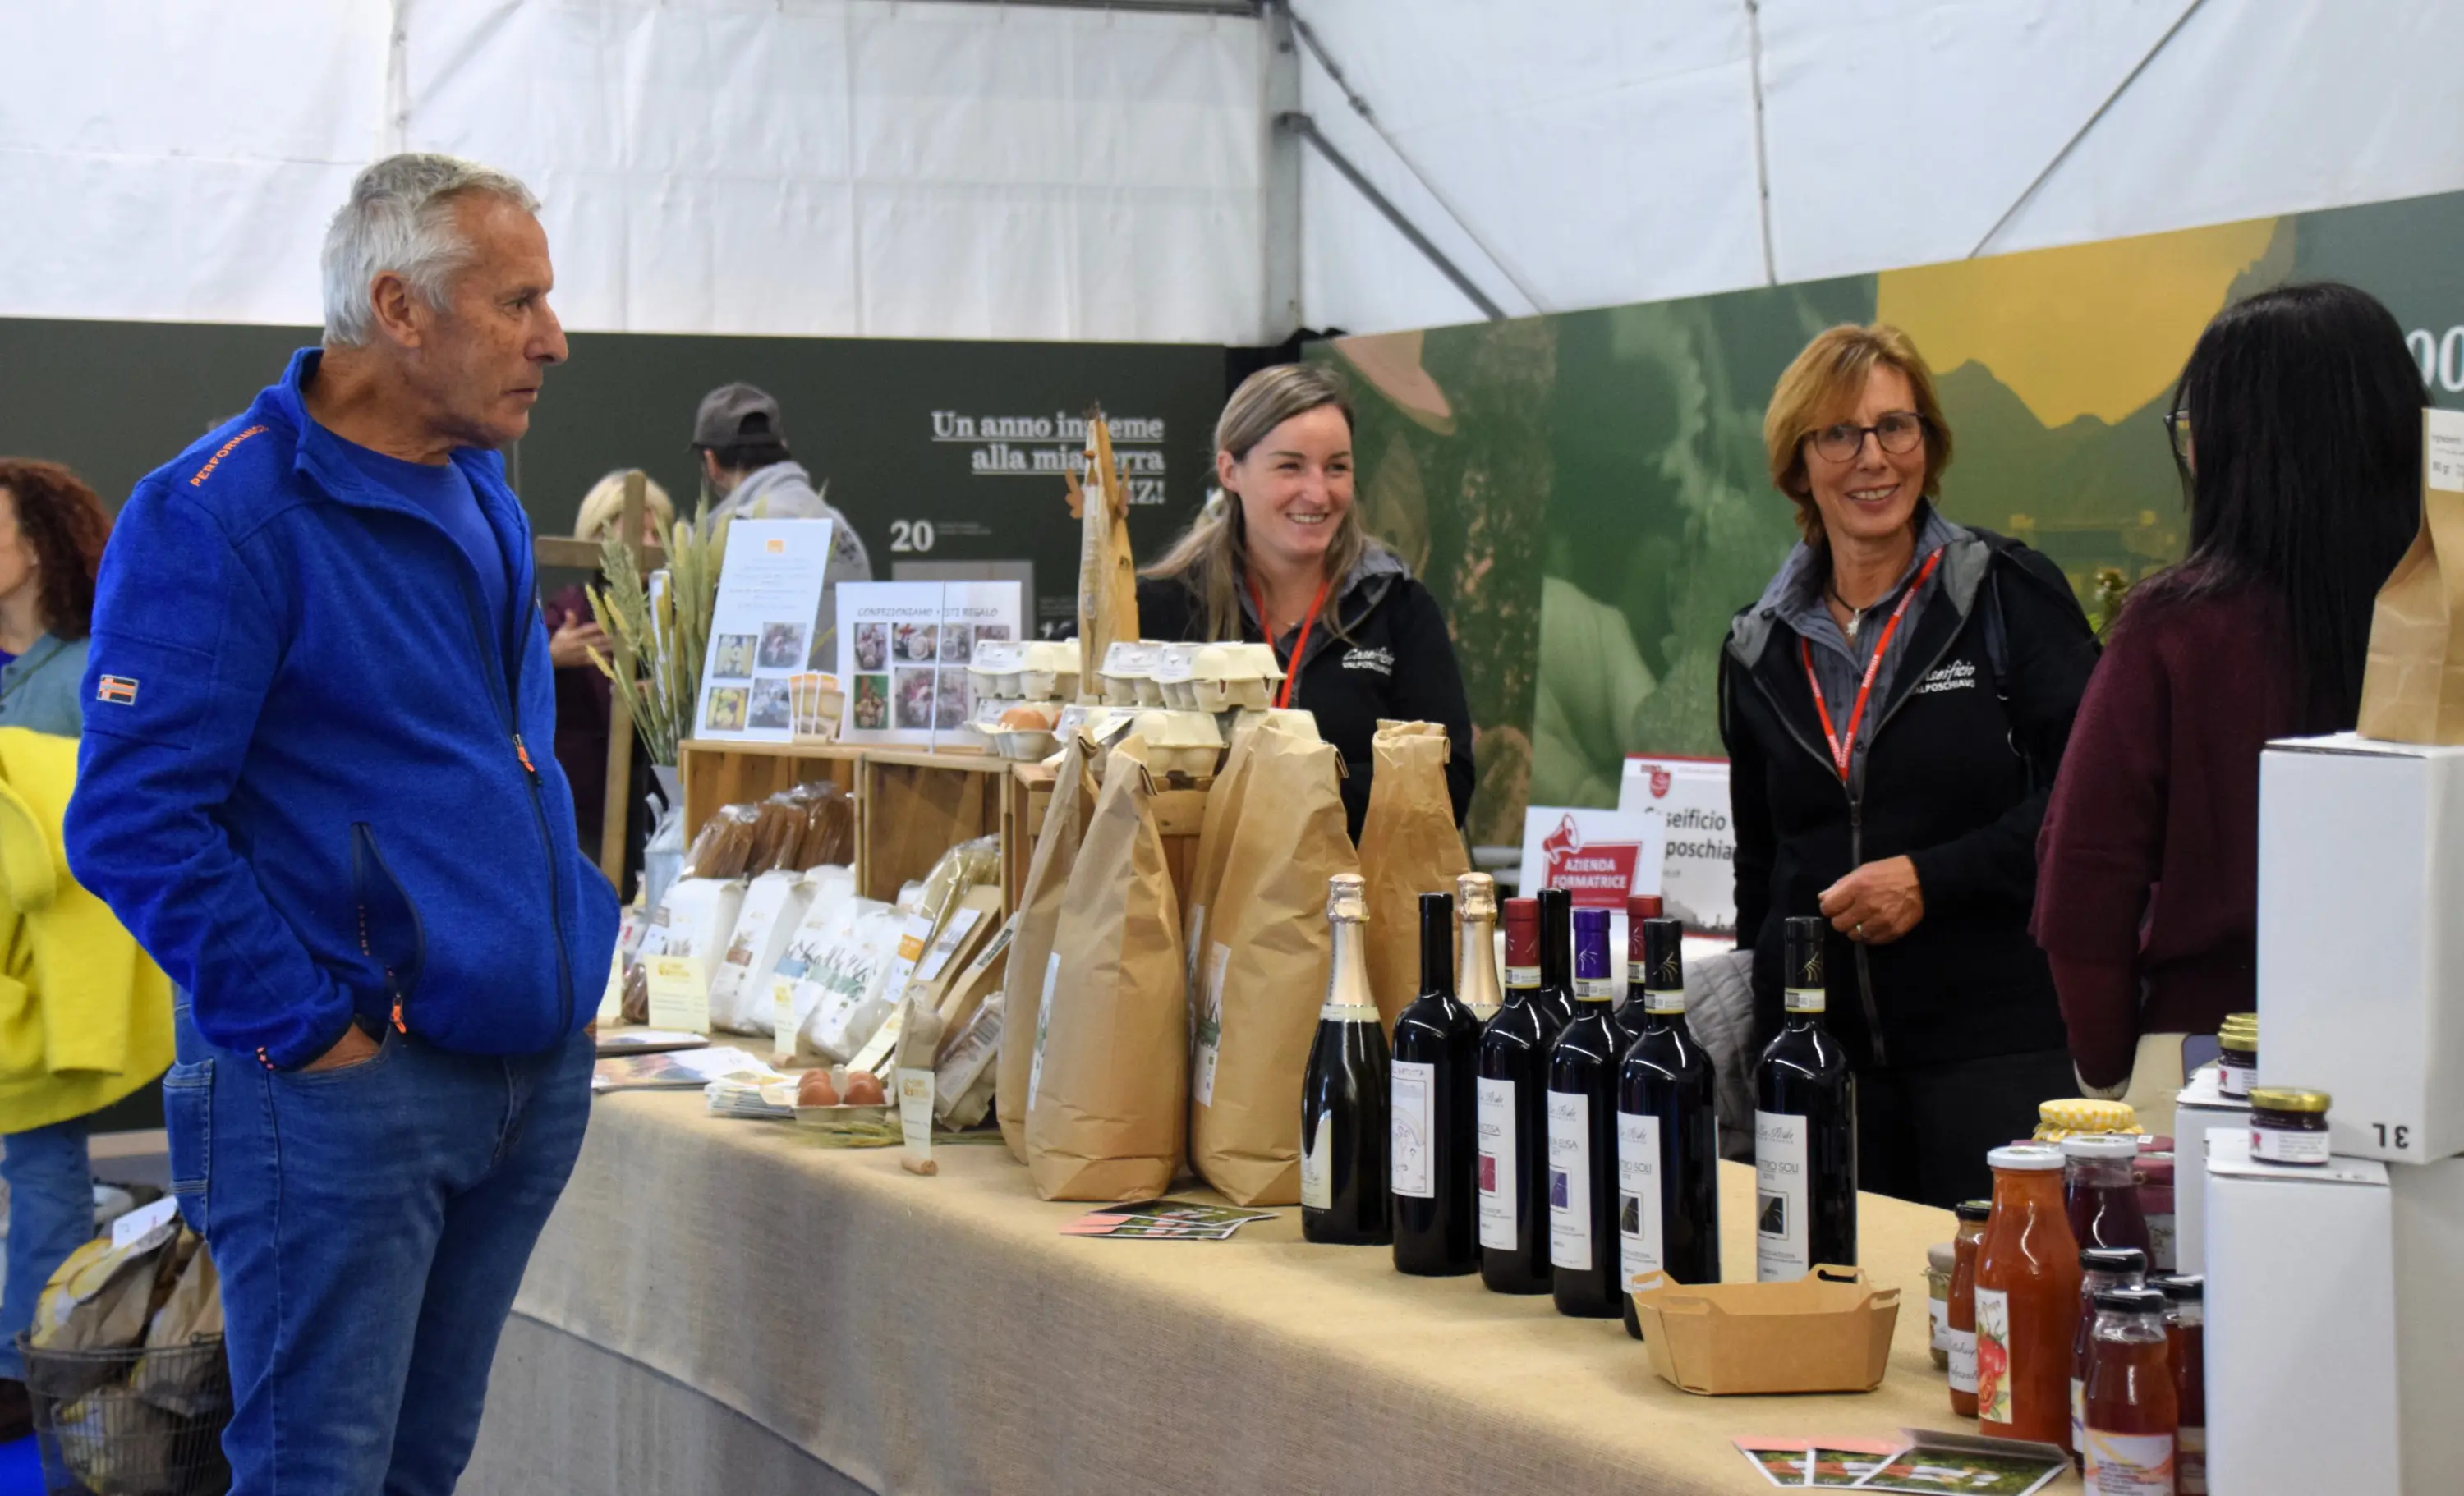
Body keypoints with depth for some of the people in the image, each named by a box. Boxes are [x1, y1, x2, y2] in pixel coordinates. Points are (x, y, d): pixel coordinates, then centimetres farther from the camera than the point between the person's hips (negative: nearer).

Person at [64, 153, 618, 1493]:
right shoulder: (220, 516, -14)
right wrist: (307, 1030, -18)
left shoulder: (483, 501, 13)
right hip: (346, 1084, -8)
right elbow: (134, 822, -19)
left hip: (532, 1068, 8)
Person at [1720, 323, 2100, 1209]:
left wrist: (1932, 878, -13)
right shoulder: (1760, 649, 14)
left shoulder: (2009, 595, 0)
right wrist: (1760, 1023, 18)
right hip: (1820, 1046, 4)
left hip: (1995, 1042, -3)